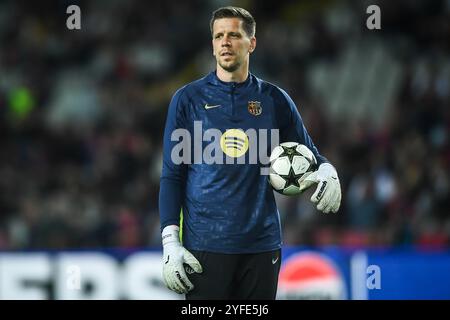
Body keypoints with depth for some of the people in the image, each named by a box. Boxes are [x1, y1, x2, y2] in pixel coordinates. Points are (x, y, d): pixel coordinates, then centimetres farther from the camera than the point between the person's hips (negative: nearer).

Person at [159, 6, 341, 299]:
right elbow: (172, 175, 3)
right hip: (205, 245, -2)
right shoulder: (188, 99, 3)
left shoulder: (274, 99, 9)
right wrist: (171, 242, -6)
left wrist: (327, 171, -9)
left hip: (261, 243, 2)